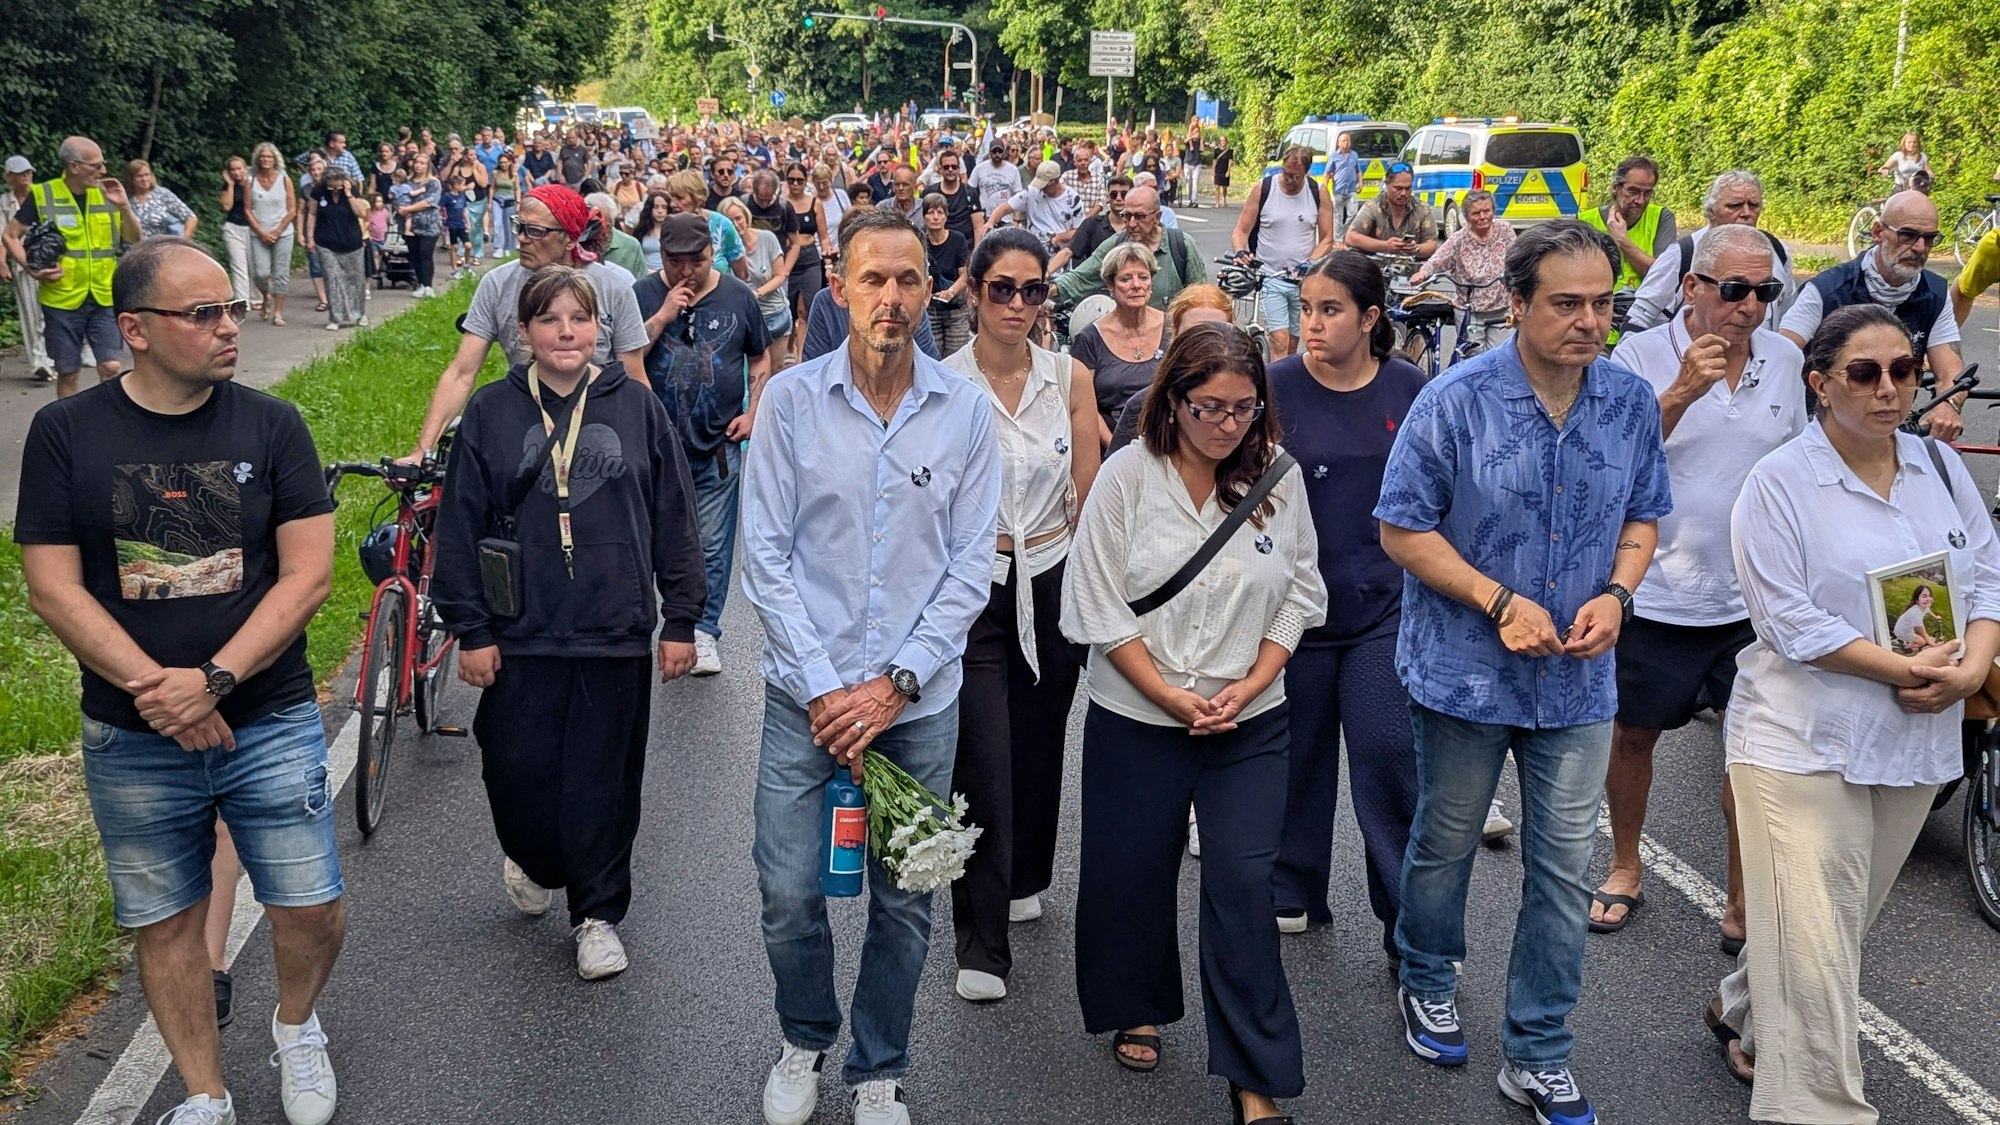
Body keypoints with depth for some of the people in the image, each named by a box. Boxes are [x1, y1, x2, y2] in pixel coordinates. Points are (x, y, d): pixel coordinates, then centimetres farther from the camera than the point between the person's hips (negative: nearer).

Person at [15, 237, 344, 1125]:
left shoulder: (272, 426, -3)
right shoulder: (66, 433, -3)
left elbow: (308, 575, -7)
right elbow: (53, 589, -5)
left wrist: (211, 680, -17)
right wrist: (156, 690, -15)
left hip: (270, 724, 0)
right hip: (131, 741, 1)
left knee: (311, 912, -1)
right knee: (166, 922, 11)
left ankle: (296, 1025, 31)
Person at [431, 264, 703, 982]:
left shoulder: (636, 407, 3)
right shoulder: (491, 412, 2)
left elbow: (674, 519, 6)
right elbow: (461, 526, 3)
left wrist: (680, 620, 4)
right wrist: (469, 629, -1)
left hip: (617, 633, 0)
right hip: (521, 633, 0)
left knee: (604, 781, 6)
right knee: (518, 773, 4)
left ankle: (597, 912, 23)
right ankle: (531, 861, 37)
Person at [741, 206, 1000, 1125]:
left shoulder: (965, 410, -2)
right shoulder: (791, 400, -4)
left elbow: (970, 567, -2)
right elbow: (766, 556, -4)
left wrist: (896, 683, -10)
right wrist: (824, 685, -11)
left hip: (920, 702, 1)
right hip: (806, 695, 0)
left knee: (905, 904, 10)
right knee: (788, 894, 4)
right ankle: (804, 1041, 33)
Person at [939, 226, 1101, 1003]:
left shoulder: (1069, 378, 0)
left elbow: (1089, 497, 4)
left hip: (1053, 581, 3)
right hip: (972, 584, -3)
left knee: (1040, 744, 15)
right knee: (983, 757, -6)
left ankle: (1024, 880, 40)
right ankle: (981, 944, 3)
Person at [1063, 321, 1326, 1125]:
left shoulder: (1278, 476, -3)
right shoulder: (1128, 476, -9)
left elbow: (1298, 595, 3)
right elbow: (1099, 607, -8)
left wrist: (1253, 684, -9)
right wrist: (1171, 697, -11)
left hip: (1251, 723, 1)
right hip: (1137, 719, 0)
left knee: (1243, 885, -2)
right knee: (1133, 873, 12)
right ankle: (1138, 1009, 39)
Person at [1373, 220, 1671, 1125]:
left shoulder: (1632, 403, -2)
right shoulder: (1457, 401, -14)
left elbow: (1643, 516, 10)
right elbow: (1402, 529, -11)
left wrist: (1615, 594, -9)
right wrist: (1501, 601, -19)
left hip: (1578, 678, 3)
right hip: (1465, 669, -3)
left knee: (1565, 866, 7)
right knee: (1446, 844, 16)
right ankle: (1427, 980, 43)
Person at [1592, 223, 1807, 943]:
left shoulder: (1784, 360, 4)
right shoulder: (1641, 356, -9)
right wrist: (1682, 392, -31)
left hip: (1753, 599, 3)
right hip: (1656, 593, -3)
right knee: (1634, 733, 12)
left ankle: (1743, 899, 18)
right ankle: (1625, 867, 34)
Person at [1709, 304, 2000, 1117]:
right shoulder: (1780, 484, -10)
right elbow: (1791, 622, -16)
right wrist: (1906, 669, -21)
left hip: (1915, 741, 6)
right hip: (1805, 740, -6)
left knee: (1842, 920, 19)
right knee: (1813, 937, -7)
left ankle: (1743, 1013, 41)